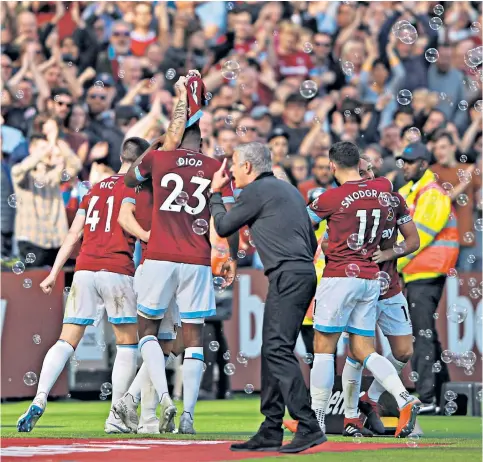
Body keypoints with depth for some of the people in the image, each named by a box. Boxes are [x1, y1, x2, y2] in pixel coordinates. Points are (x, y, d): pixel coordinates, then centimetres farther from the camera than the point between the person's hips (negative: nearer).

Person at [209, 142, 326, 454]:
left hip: (288, 276, -10)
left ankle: (309, 427, -24)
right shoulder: (288, 189, 23)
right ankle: (271, 432, 11)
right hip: (304, 273, 10)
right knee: (273, 351, 11)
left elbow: (223, 227, 6)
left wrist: (215, 194, 20)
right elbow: (312, 242, 25)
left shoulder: (257, 190, -4)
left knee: (278, 349, -15)